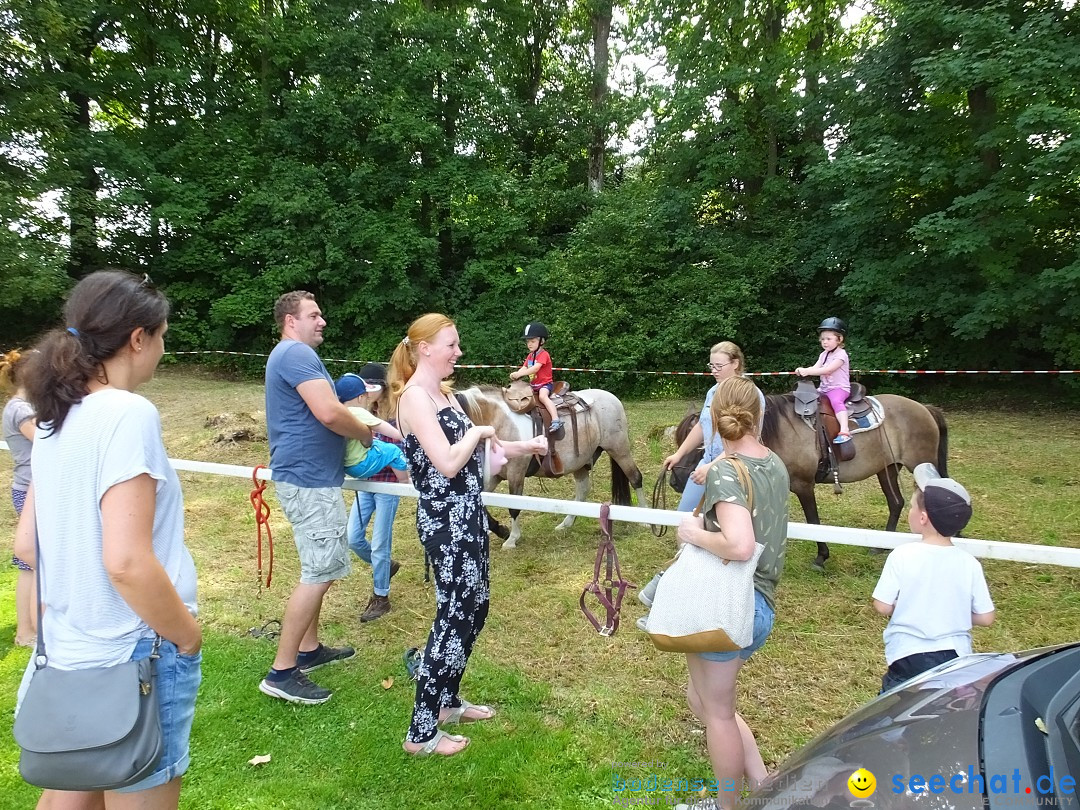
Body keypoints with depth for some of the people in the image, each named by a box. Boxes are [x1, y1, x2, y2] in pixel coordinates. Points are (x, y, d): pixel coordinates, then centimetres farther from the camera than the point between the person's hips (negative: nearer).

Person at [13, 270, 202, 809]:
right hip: (133, 662, -8)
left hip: (68, 652, 8)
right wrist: (187, 638, -13)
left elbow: (27, 545, 11)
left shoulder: (55, 419, 5)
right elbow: (127, 561, -26)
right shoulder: (128, 414, -20)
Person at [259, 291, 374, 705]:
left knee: (319, 568, 19)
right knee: (319, 572, -7)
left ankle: (309, 648, 30)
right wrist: (366, 433, -9)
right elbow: (329, 413, -27)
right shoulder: (297, 353, -16)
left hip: (308, 476, 11)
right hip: (310, 480, -11)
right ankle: (282, 672, 1)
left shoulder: (292, 355, 19)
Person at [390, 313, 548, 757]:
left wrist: (524, 446, 11)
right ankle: (421, 733, 12)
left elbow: (470, 450, 18)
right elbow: (448, 463, -26)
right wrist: (479, 431, -10)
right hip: (446, 521, -10)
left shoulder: (442, 392, 12)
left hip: (467, 514, 10)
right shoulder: (414, 397, -18)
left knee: (473, 609, 19)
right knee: (455, 618, -2)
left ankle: (447, 700, 37)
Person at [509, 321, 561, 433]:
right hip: (534, 385, 9)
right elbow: (524, 368, 5)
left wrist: (519, 374, -31)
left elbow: (535, 368, -25)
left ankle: (556, 420, -45)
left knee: (542, 396, -35)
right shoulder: (530, 356, 15)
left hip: (545, 383, -9)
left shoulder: (544, 354, -12)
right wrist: (516, 374, -18)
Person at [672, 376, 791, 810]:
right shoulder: (776, 465, 4)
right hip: (760, 605, 8)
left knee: (717, 711, 11)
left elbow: (739, 545, -32)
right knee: (703, 698, 25)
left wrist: (695, 533, -16)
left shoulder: (723, 470, -19)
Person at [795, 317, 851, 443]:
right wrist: (802, 370, -19)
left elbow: (827, 370, -21)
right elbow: (815, 368, 2)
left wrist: (807, 371, -25)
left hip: (839, 388, -9)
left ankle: (844, 431, -48)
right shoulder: (823, 355, 14)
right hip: (824, 388, 9)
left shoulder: (841, 354, -10)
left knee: (836, 400, -36)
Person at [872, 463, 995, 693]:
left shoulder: (902, 555, -13)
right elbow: (985, 618, -2)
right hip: (956, 657, 3)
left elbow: (883, 607, -11)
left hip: (909, 656, -2)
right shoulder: (969, 563, -6)